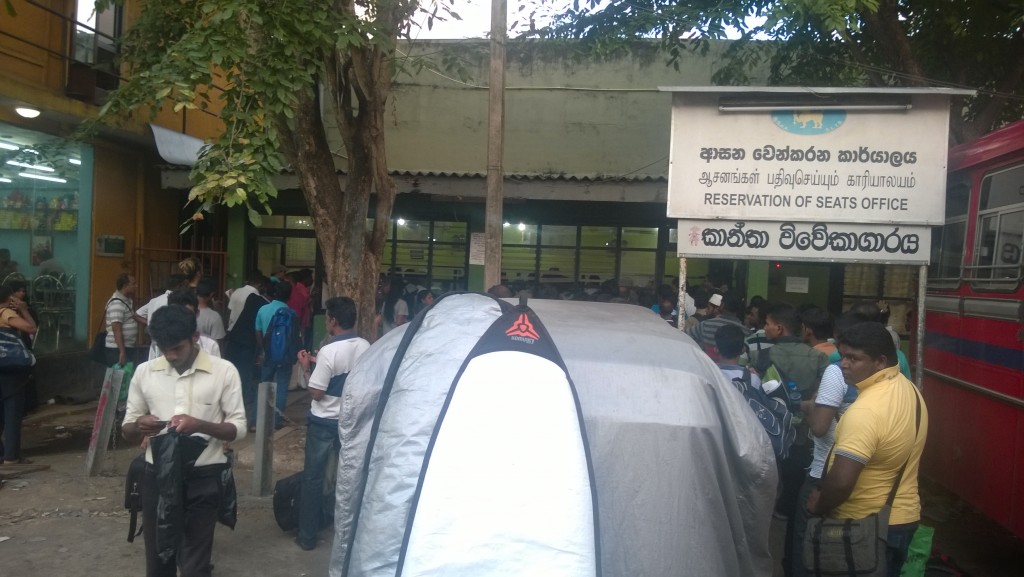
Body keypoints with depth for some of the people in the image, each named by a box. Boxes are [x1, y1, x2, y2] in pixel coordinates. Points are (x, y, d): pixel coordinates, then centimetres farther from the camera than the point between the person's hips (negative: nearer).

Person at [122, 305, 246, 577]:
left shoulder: (224, 371, -6)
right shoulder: (144, 372, 3)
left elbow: (238, 428, -5)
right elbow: (127, 431, 9)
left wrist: (200, 425, -22)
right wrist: (139, 426, -15)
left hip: (204, 478, -3)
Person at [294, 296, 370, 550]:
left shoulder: (329, 351, -22)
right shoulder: (366, 347, -4)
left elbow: (316, 393, -17)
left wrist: (307, 367, -4)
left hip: (324, 422, -5)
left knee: (313, 477, 9)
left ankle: (307, 535, 18)